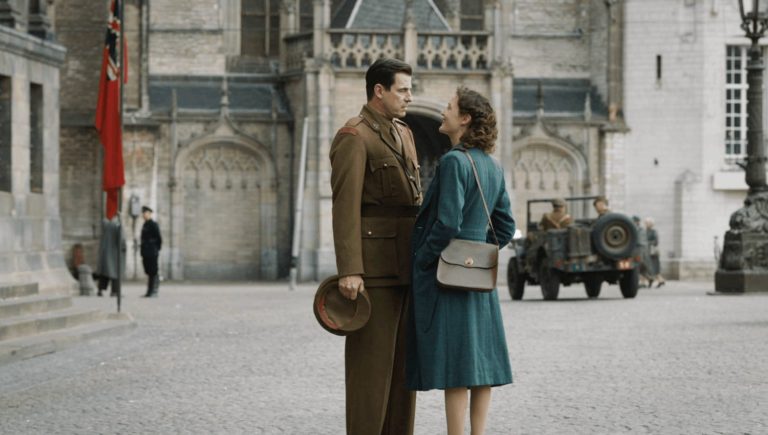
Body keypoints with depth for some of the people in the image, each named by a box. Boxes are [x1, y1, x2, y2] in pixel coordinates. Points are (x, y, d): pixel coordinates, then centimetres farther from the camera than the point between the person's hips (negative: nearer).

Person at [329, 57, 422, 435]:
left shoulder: (403, 134, 18)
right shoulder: (353, 137, -9)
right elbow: (345, 208, -16)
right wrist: (349, 271, -23)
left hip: (406, 267, 9)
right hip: (373, 267, -9)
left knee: (403, 358, 9)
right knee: (370, 358, -5)